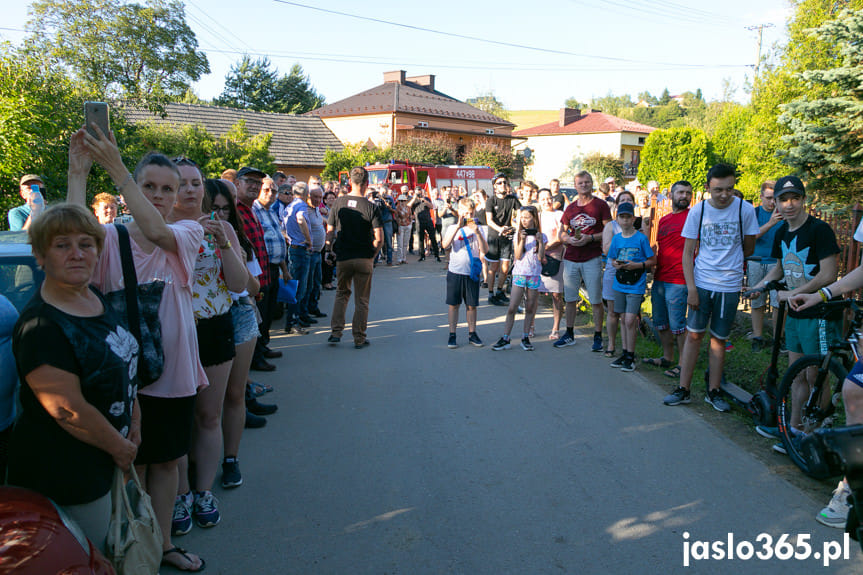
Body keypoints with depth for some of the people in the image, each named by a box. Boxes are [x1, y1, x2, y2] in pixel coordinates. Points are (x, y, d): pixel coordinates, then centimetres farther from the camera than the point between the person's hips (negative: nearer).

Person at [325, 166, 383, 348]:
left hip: (343, 257, 2)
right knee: (362, 300, 9)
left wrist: (331, 250, 13)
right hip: (364, 258, -2)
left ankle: (336, 332, 15)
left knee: (341, 294, 21)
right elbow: (379, 238, -13)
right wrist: (372, 253, 3)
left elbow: (329, 232, 0)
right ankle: (359, 338, 14)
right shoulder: (370, 207, -10)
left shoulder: (339, 203, -2)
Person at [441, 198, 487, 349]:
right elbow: (445, 245, -17)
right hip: (455, 271, -1)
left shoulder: (477, 228, 3)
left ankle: (472, 334, 20)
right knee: (453, 304, 4)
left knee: (472, 305, 8)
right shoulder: (453, 228, 1)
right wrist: (458, 227, -23)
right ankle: (452, 335, 14)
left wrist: (477, 232, -18)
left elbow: (484, 250, -7)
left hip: (472, 272, 1)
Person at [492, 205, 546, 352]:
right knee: (512, 308, -5)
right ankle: (505, 338, 0)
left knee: (530, 308, 7)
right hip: (519, 274, -1)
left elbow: (541, 258, -5)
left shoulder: (540, 236, 3)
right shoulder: (518, 234, 4)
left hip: (534, 275, 1)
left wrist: (540, 241, -13)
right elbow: (518, 256, -6)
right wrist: (522, 240, -15)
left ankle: (525, 337, 17)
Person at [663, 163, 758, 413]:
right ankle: (683, 389, 11)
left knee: (718, 339, 7)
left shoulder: (745, 209, -4)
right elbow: (688, 253, 0)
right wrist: (691, 288, -7)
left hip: (729, 286, 0)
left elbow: (748, 248, 10)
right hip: (701, 283, 0)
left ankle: (713, 392, 18)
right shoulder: (698, 211, -2)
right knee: (693, 335, 2)